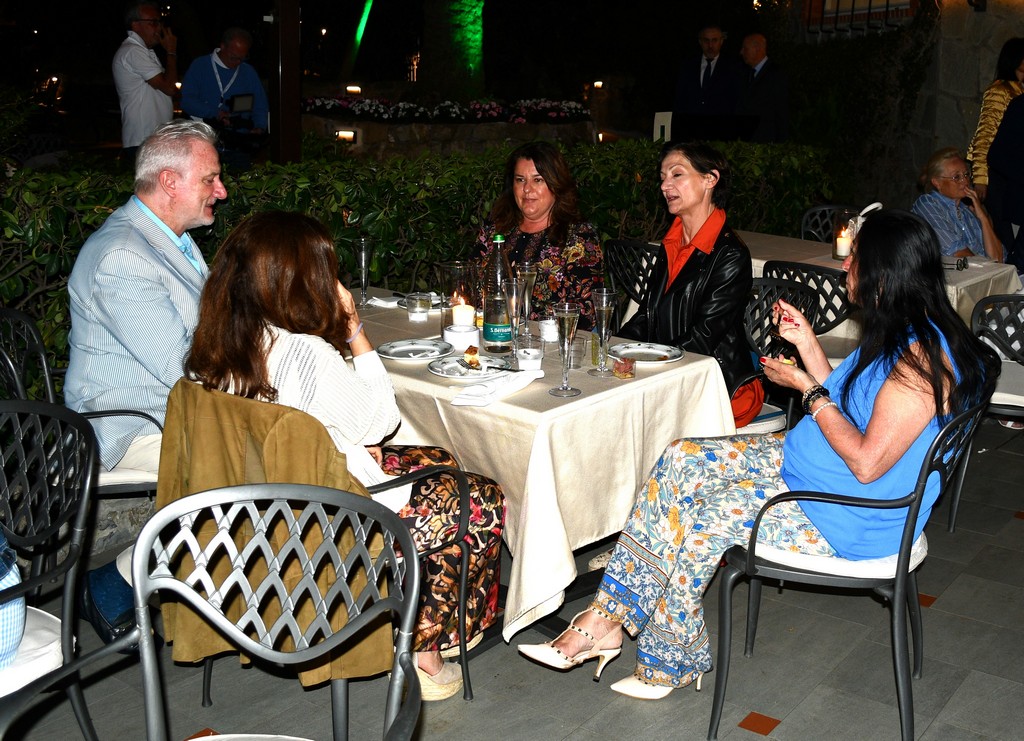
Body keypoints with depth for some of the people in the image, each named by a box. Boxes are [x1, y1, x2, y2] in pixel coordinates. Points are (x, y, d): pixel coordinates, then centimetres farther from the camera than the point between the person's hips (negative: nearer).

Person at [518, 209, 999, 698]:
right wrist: (807, 345, 5)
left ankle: (669, 662, 2)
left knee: (710, 515, -21)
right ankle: (607, 617, -7)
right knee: (680, 460, -6)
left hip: (850, 518, -10)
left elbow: (866, 463, -26)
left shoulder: (922, 358, -24)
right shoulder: (898, 334, 6)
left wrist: (807, 389, -16)